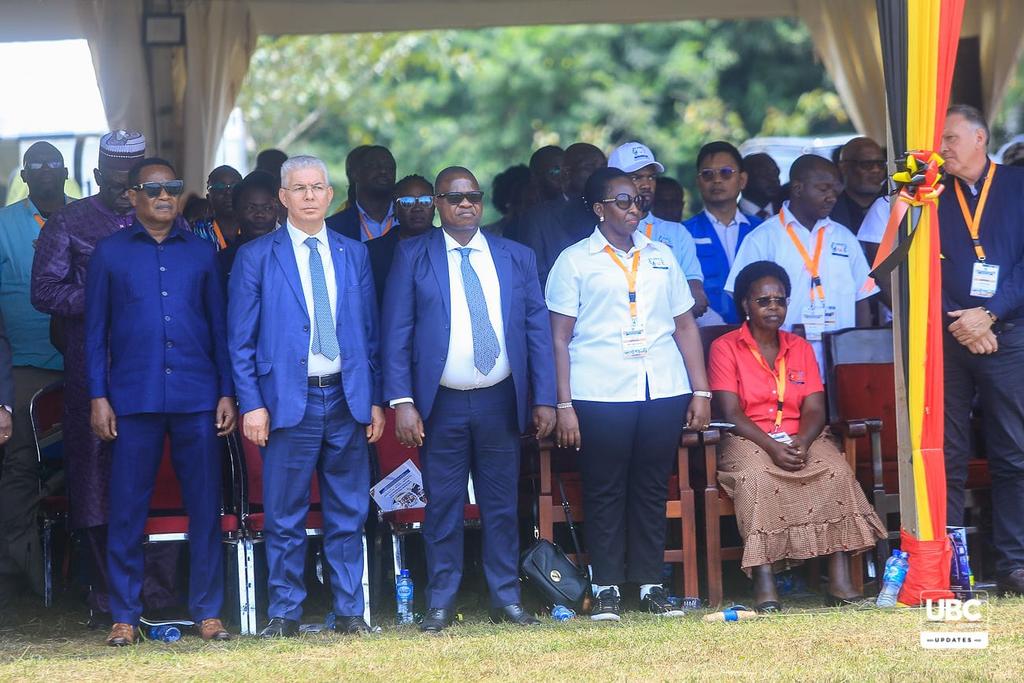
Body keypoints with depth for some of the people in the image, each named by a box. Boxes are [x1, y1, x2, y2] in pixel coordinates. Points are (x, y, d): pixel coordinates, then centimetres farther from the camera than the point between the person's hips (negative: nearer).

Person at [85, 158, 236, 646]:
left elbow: (219, 326, 12)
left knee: (205, 507, 2)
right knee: (127, 509, 0)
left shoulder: (202, 253, 11)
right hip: (134, 399, -1)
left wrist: (227, 393, 4)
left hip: (196, 398, 1)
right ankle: (124, 615, 7)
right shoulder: (110, 253, 7)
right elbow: (96, 329, 7)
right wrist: (98, 396, -1)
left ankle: (207, 611, 9)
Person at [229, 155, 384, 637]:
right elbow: (240, 340, 1)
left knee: (348, 515, 5)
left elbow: (370, 333, 13)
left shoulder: (354, 254, 11)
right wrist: (251, 404, -7)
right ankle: (284, 613, 8)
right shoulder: (256, 257, 2)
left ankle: (349, 611, 12)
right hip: (287, 400, -3)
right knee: (285, 518, 0)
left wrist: (375, 399, 6)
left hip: (347, 400, 3)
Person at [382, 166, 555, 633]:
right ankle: (440, 603, 6)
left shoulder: (516, 257, 10)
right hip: (440, 404, -2)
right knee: (443, 506, 0)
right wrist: (402, 401, -10)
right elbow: (396, 332, -1)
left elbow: (538, 330, 9)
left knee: (502, 505, 5)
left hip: (500, 402, 2)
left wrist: (545, 398, 2)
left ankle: (506, 598, 11)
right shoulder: (413, 256, 3)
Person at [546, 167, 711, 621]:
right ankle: (606, 589, 2)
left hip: (663, 392, 3)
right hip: (600, 395, -3)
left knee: (652, 488, 4)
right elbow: (560, 337, 2)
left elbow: (685, 326, 16)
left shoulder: (661, 257, 16)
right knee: (604, 491, -2)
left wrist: (700, 391, 8)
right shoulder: (575, 261, 6)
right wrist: (564, 405, -6)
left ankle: (650, 584, 9)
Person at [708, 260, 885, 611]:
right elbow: (731, 413, -8)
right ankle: (763, 581, -42)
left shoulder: (799, 348, 16)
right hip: (749, 439, -3)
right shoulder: (725, 348, 3)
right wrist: (771, 446, -23)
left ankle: (840, 579, -34)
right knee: (756, 478, -37)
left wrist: (802, 442, -17)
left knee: (837, 471, -28)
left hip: (801, 439, 3)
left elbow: (814, 409, 6)